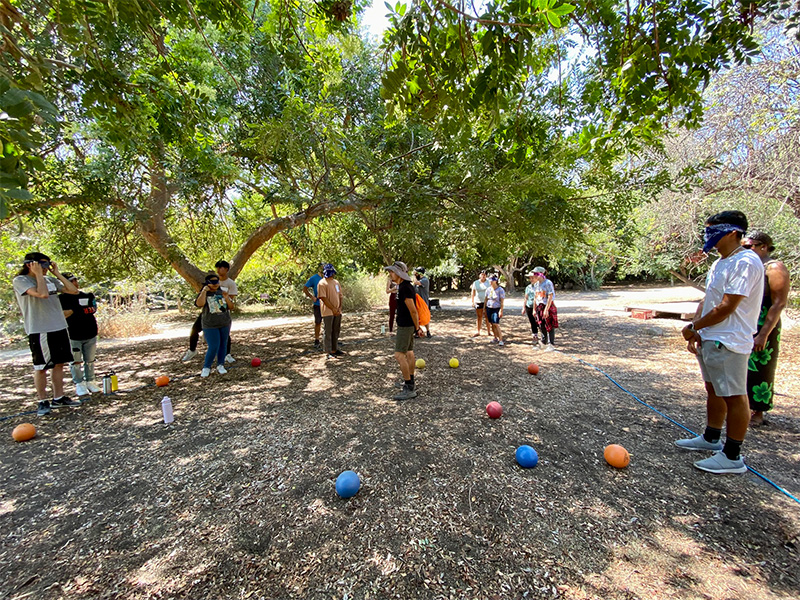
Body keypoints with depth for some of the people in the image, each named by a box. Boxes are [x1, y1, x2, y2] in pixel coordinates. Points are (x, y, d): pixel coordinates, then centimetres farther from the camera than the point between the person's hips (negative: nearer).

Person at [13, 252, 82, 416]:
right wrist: (38, 274, -12)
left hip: (60, 328, 6)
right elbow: (42, 294, -24)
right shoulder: (20, 280, -7)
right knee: (41, 367, 2)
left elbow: (73, 290, 7)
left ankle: (58, 398, 21)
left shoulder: (50, 280, 11)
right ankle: (43, 402, 14)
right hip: (39, 331, -6)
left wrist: (57, 273, 5)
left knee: (59, 364, 11)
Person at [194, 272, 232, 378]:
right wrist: (204, 291, -23)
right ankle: (206, 367, 11)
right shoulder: (204, 294, -3)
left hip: (225, 324, 4)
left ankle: (220, 365, 19)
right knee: (213, 347, -8)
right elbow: (199, 304, -24)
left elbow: (230, 307, 7)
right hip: (210, 326, -4)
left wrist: (227, 298, -11)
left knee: (223, 345, 7)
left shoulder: (222, 292, 6)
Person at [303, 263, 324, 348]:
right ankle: (316, 341, 15)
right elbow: (305, 288, 0)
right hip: (318, 304, -3)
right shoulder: (313, 278, -3)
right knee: (318, 322, 4)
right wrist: (312, 297, -9)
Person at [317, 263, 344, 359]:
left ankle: (335, 349, 23)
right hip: (328, 312, -7)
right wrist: (333, 309, -14)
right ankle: (329, 352, 4)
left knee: (336, 331, 12)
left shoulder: (336, 282, 15)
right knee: (328, 332, -1)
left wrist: (339, 308, 0)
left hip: (337, 311, 7)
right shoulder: (322, 283, -7)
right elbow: (323, 298, -13)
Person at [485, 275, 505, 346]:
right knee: (492, 324, 7)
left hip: (496, 309, -5)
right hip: (489, 308, 5)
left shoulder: (500, 290, -7)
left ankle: (501, 340, -11)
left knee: (496, 324, -14)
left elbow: (502, 301, -8)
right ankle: (495, 338, 18)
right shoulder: (488, 289, 8)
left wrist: (501, 311, -14)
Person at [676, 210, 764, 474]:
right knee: (714, 391, 20)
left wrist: (694, 326, -10)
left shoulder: (746, 262, -16)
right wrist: (695, 330, 4)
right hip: (709, 339, 10)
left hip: (729, 343, -10)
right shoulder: (720, 262, 14)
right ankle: (711, 438, 35)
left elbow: (726, 308, -21)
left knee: (734, 397, 1)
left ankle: (732, 456, 12)